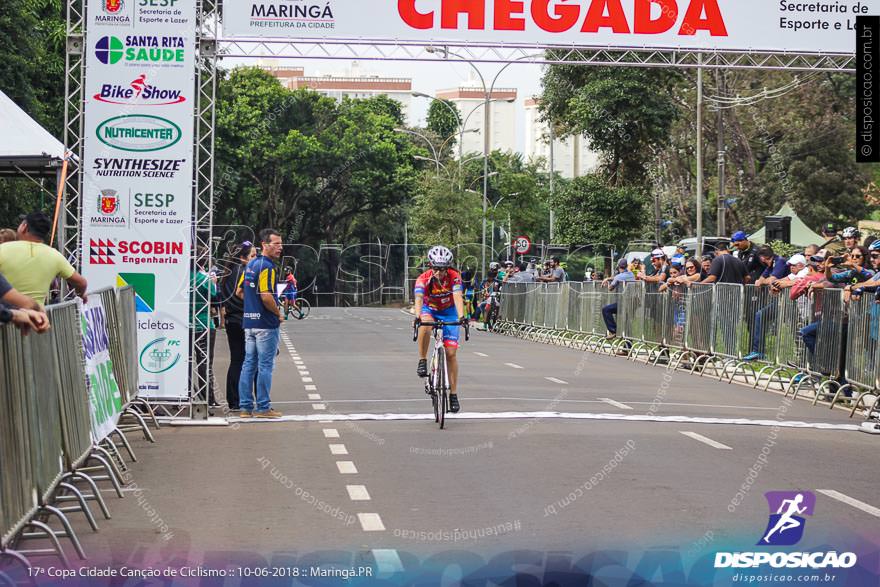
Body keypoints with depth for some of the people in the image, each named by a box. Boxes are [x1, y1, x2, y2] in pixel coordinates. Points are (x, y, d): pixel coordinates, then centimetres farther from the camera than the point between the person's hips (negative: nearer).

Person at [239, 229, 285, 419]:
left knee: (249, 364, 10)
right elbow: (266, 296, -23)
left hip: (249, 321, 9)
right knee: (265, 366, -4)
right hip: (266, 323, -9)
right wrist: (279, 313, -9)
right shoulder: (267, 266, -15)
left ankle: (245, 406, 12)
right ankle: (263, 408, -1)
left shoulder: (251, 265, 13)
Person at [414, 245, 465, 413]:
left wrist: (461, 316, -54)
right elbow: (418, 299, -40)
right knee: (425, 325, -39)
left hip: (448, 312, 0)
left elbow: (458, 297, -36)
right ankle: (422, 362, -22)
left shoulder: (454, 277, -24)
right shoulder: (423, 279, -26)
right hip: (429, 310, 0)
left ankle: (453, 394, 2)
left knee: (451, 352, -7)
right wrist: (418, 316, -59)